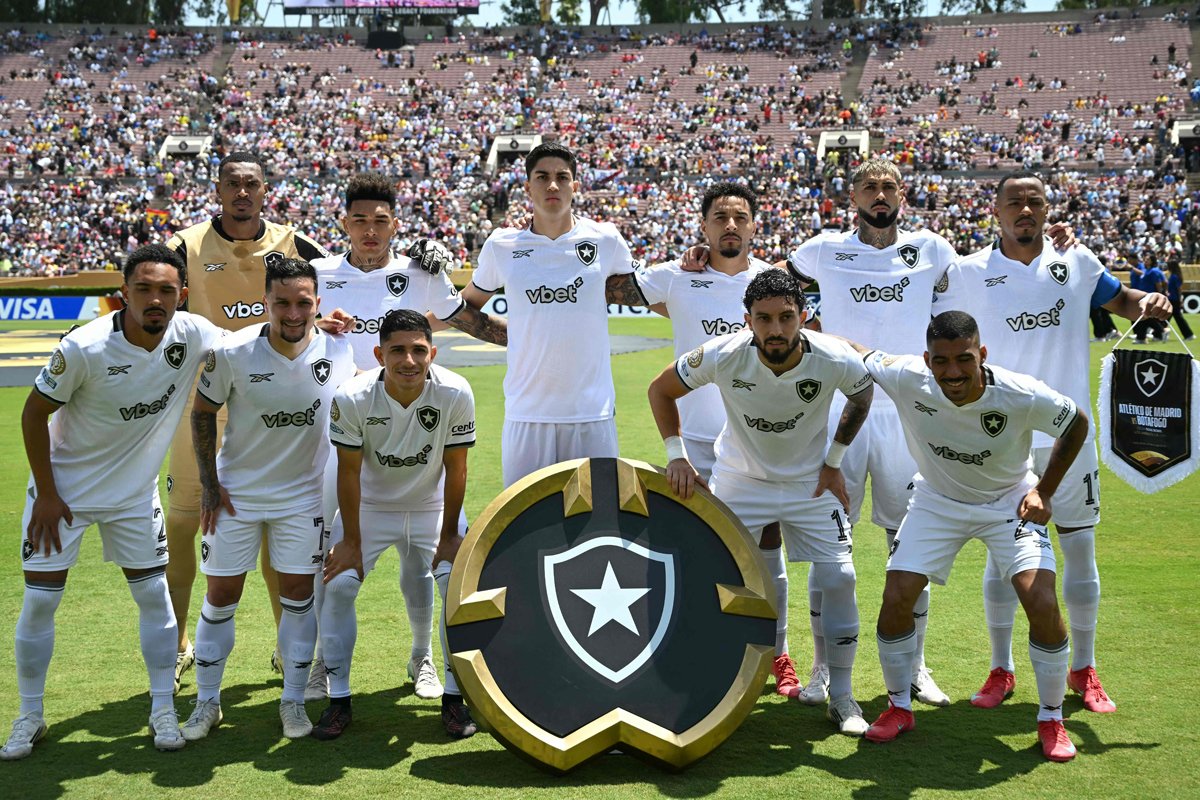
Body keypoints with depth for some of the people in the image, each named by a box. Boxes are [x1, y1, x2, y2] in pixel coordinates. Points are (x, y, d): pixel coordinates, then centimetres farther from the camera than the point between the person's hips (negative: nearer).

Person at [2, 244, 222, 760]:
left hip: (135, 491, 3)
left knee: (154, 595, 3)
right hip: (63, 487, -3)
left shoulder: (193, 335, -16)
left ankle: (163, 710, 17)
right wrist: (46, 494, -12)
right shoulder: (85, 348, -27)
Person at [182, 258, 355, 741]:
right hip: (236, 492, -1)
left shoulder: (338, 353, -14)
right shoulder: (231, 353, -19)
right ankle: (207, 701, 20)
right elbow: (203, 413, -5)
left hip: (303, 494, 1)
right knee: (221, 596, 5)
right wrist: (209, 484, -6)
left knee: (298, 595, 4)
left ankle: (293, 701, 18)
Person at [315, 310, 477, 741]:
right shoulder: (353, 398, -27)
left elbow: (455, 469, -16)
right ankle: (338, 699, 3)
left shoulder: (455, 394, -27)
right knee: (338, 584, -12)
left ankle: (454, 696, 4)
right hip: (369, 505, 0)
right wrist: (350, 541, -12)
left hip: (431, 505, 0)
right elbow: (349, 471, -16)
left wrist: (449, 535, -10)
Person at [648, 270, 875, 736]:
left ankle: (840, 697, 10)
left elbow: (862, 395, 0)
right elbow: (661, 389, -8)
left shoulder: (835, 360, -25)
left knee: (838, 579, -7)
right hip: (738, 481, 0)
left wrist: (834, 461, -1)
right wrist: (676, 454, -15)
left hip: (810, 482, 0)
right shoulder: (723, 356, -27)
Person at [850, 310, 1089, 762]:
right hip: (937, 500, 2)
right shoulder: (906, 379, -29)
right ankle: (899, 708, 16)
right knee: (896, 599, -8)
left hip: (1009, 501, -1)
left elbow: (1077, 423, -11)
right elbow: (858, 353, -10)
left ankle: (1051, 721, 6)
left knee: (1043, 604, -16)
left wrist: (1044, 491, -12)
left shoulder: (1022, 396, -31)